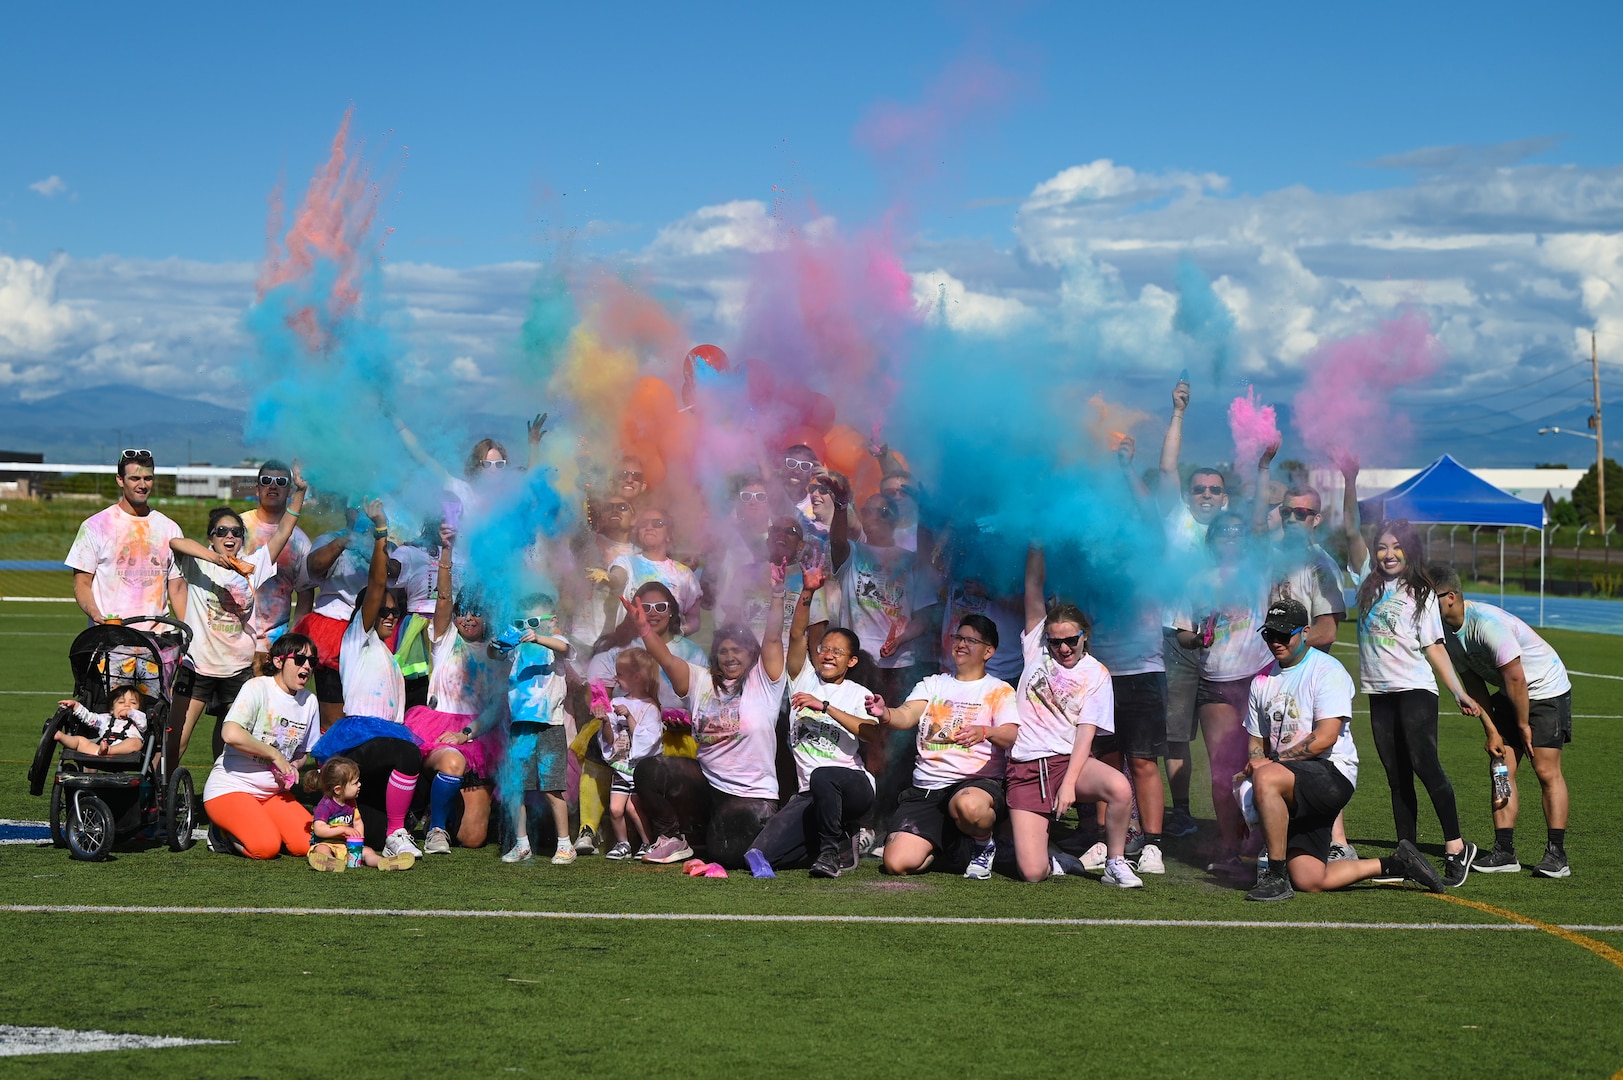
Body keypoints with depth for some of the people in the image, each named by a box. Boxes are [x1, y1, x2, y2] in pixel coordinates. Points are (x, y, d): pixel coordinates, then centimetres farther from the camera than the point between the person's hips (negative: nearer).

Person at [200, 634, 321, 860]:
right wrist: (275, 754, -19)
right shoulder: (257, 688, -13)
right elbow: (231, 734, -30)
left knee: (306, 845, -15)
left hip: (273, 791, 7)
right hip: (231, 788, -7)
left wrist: (292, 768, -4)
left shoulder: (309, 701, 7)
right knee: (266, 847, -28)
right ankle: (223, 833, 3)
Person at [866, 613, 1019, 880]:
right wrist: (884, 715, -25)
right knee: (897, 863, -16)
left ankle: (983, 844, -6)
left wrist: (985, 732, -33)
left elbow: (1012, 737, -10)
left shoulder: (999, 691, 7)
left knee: (969, 805, -43)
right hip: (925, 788, 4)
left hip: (977, 782, -3)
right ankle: (940, 845, 19)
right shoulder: (932, 685, 17)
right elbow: (906, 716, 0)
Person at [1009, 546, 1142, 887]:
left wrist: (1069, 783, -16)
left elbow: (1086, 731, -5)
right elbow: (1034, 586, 1)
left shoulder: (1096, 674, 4)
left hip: (1070, 760, 0)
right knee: (1033, 872, -14)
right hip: (1025, 767, 0)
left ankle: (1115, 864, -11)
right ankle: (1058, 859, 23)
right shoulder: (1036, 646, 7)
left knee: (1120, 787, -33)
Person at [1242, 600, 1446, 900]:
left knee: (1266, 779, -36)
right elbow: (1257, 742, 19)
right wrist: (1251, 767, -3)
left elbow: (1325, 737, -17)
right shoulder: (1262, 681, 16)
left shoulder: (1326, 670, -6)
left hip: (1333, 774, -7)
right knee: (1310, 881, -4)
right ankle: (1396, 865, 16)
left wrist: (1273, 761, -18)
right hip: (1294, 795, 7)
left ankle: (1276, 876, -26)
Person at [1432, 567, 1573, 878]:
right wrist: (1492, 730, -2)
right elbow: (1473, 684, 4)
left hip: (1546, 689, -8)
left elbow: (1515, 678, -26)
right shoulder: (1446, 630, -4)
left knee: (1546, 771, -10)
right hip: (1509, 695, 8)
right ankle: (1504, 852, 0)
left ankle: (1556, 855, -6)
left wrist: (1523, 725, -15)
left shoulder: (1487, 623, -31)